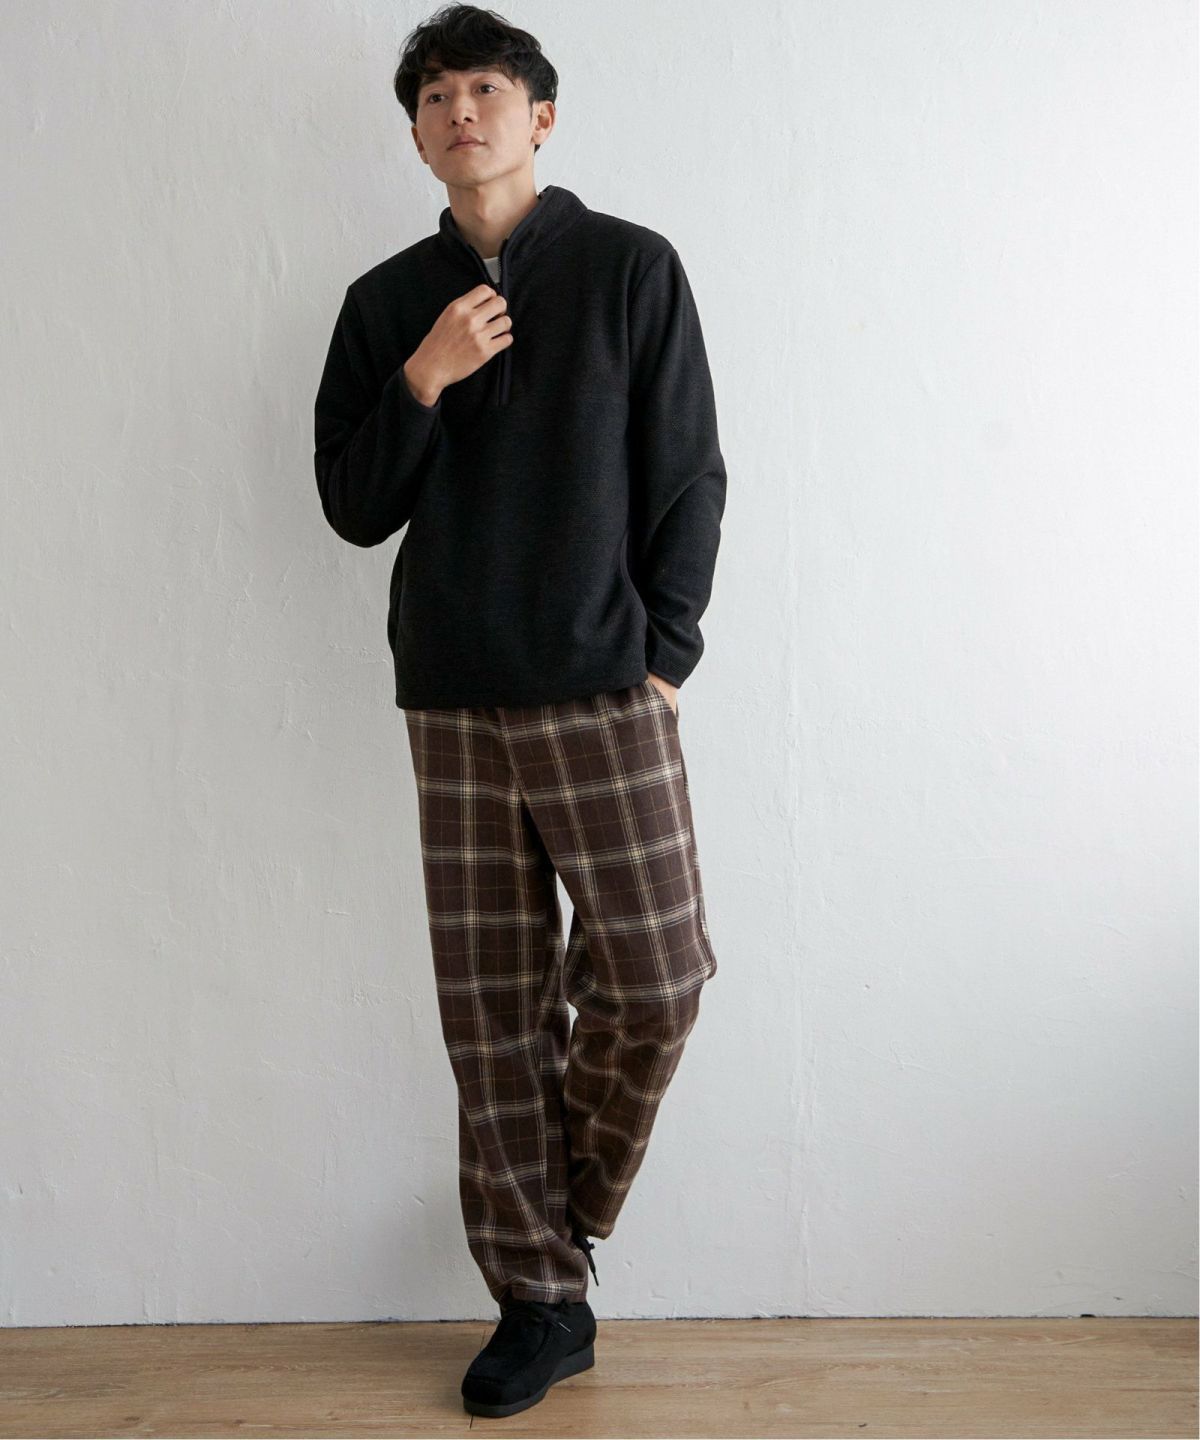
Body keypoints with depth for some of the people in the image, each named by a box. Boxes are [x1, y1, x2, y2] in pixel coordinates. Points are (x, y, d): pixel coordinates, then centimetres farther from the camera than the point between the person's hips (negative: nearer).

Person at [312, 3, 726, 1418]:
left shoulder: (631, 268, 4)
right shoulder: (388, 302, 12)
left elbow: (688, 480, 2)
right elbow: (352, 506, 9)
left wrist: (662, 652, -5)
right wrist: (420, 383, -6)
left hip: (605, 692, -2)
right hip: (453, 704, 2)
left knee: (652, 978, -7)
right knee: (491, 1008, 4)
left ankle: (561, 1219, 21)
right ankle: (540, 1298, 16)